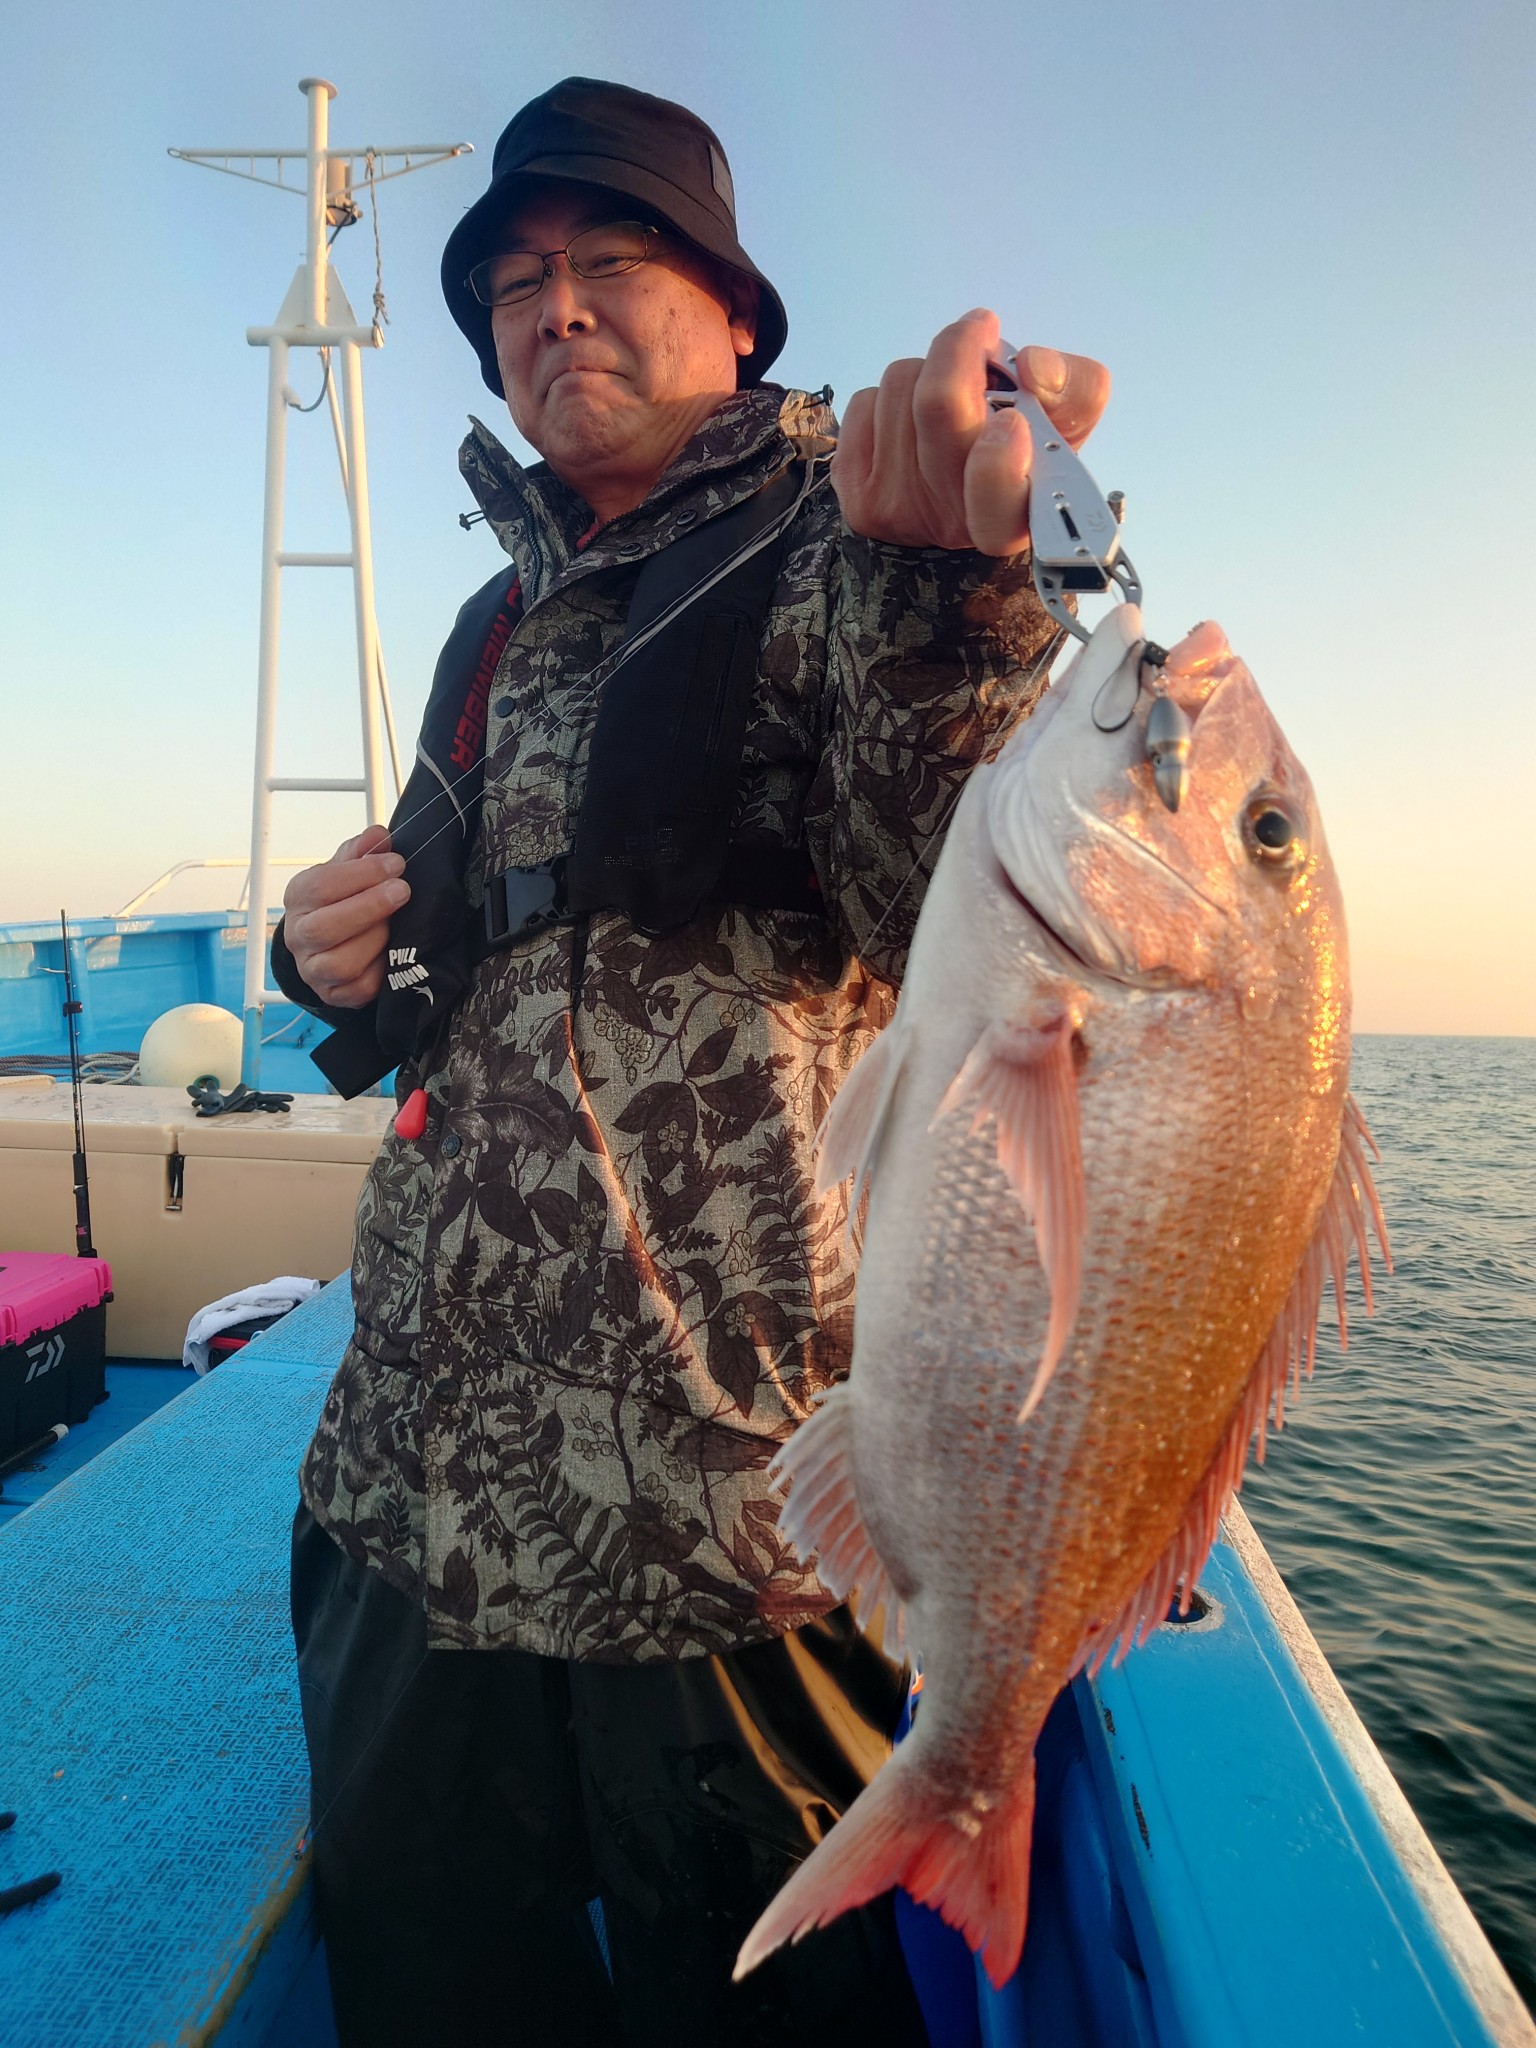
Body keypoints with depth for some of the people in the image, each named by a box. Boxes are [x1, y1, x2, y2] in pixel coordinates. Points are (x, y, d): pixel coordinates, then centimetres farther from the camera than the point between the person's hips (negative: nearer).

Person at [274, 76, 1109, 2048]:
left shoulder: (834, 549, -4)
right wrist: (346, 969, 4)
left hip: (717, 1481, -6)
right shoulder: (498, 623, 17)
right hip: (414, 1466, 7)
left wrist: (946, 576, -36)